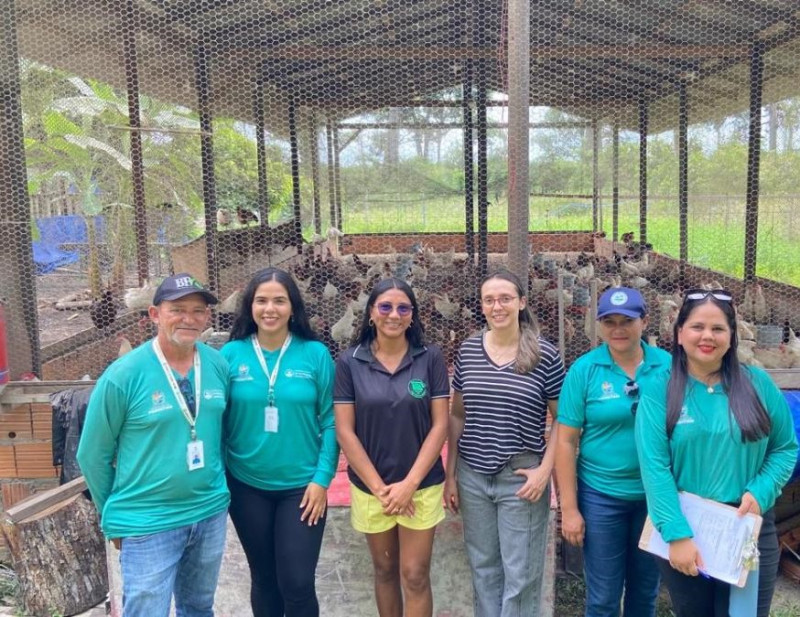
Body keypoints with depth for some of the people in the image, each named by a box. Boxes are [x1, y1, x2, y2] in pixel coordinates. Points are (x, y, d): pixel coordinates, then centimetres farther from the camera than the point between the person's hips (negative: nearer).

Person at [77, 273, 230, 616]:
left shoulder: (219, 365, -3)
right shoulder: (122, 376, -15)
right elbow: (92, 455, -5)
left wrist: (217, 488, 12)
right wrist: (115, 518, 2)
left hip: (211, 514, 5)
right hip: (148, 524, -4)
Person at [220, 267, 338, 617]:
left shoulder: (315, 354, -7)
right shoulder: (231, 354, -4)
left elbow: (329, 421, -5)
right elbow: (217, 419, 1)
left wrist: (322, 479, -9)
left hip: (301, 486, -1)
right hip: (247, 486, 2)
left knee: (297, 583, 1)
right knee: (263, 579, 17)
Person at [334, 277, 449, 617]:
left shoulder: (430, 358, -6)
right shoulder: (349, 362, -5)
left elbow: (440, 425, -6)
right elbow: (345, 431, -6)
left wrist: (409, 484, -12)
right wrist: (379, 487, -10)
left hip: (421, 486, -1)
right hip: (370, 487, 1)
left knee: (415, 576, 4)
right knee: (385, 571, 17)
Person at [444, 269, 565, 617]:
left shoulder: (545, 355, -8)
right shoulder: (468, 351, 1)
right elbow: (457, 416, 8)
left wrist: (545, 469, -10)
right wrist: (450, 474, 6)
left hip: (520, 478, -3)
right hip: (472, 476, 3)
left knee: (521, 573, 8)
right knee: (483, 568, 16)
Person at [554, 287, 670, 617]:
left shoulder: (668, 366, -5)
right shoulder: (584, 369, -10)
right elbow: (566, 441, -8)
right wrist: (569, 507, -9)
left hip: (656, 495, 2)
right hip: (600, 496, -2)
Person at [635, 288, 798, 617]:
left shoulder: (758, 384, 0)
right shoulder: (659, 391, -7)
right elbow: (654, 466, -13)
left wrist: (760, 492, -11)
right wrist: (677, 534, -19)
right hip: (684, 531, -1)